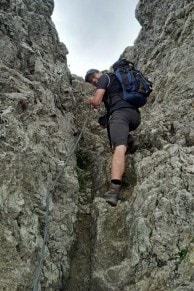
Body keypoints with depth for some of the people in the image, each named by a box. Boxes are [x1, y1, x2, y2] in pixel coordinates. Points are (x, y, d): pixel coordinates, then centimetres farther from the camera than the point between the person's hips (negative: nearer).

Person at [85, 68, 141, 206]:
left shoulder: (104, 78, 11)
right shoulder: (118, 78, 35)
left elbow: (97, 102, 1)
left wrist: (90, 101, 22)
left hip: (120, 112, -8)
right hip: (136, 115, 8)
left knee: (119, 149, -26)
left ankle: (115, 190, -43)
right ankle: (129, 140, 14)